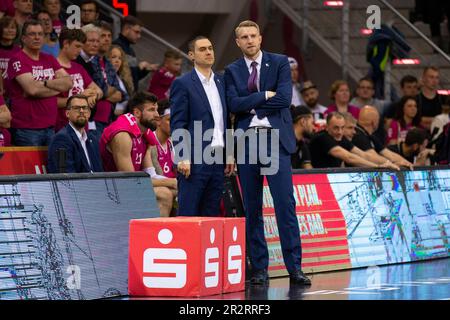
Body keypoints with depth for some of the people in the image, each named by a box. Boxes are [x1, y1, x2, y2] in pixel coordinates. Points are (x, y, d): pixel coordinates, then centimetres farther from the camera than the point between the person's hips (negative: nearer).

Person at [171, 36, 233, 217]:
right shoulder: (182, 84, -4)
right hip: (194, 159, -6)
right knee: (188, 214, -6)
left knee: (212, 214, 7)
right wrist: (182, 158, -15)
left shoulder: (220, 82, 16)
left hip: (218, 159, 6)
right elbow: (177, 124, -8)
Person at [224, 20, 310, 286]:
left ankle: (294, 267, -6)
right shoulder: (232, 71, 9)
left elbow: (284, 98, -9)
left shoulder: (280, 63, 4)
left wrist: (251, 104, -5)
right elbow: (234, 104, -6)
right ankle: (259, 268, 10)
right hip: (247, 142, 2)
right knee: (252, 209, 4)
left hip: (276, 139, -2)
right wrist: (265, 95, -9)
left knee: (285, 204, -8)